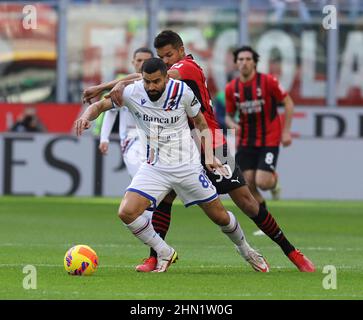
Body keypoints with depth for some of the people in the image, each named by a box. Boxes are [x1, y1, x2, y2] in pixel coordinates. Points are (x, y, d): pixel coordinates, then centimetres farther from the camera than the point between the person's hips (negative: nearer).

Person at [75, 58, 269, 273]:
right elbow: (100, 105, -5)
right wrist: (86, 116, -28)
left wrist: (209, 156, -10)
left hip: (187, 165, -1)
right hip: (154, 167, 1)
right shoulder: (132, 93, -12)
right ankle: (165, 254, 2)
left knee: (220, 216, 6)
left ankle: (245, 249, 39)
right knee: (127, 213, -19)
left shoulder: (182, 91, -13)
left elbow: (201, 123, 1)